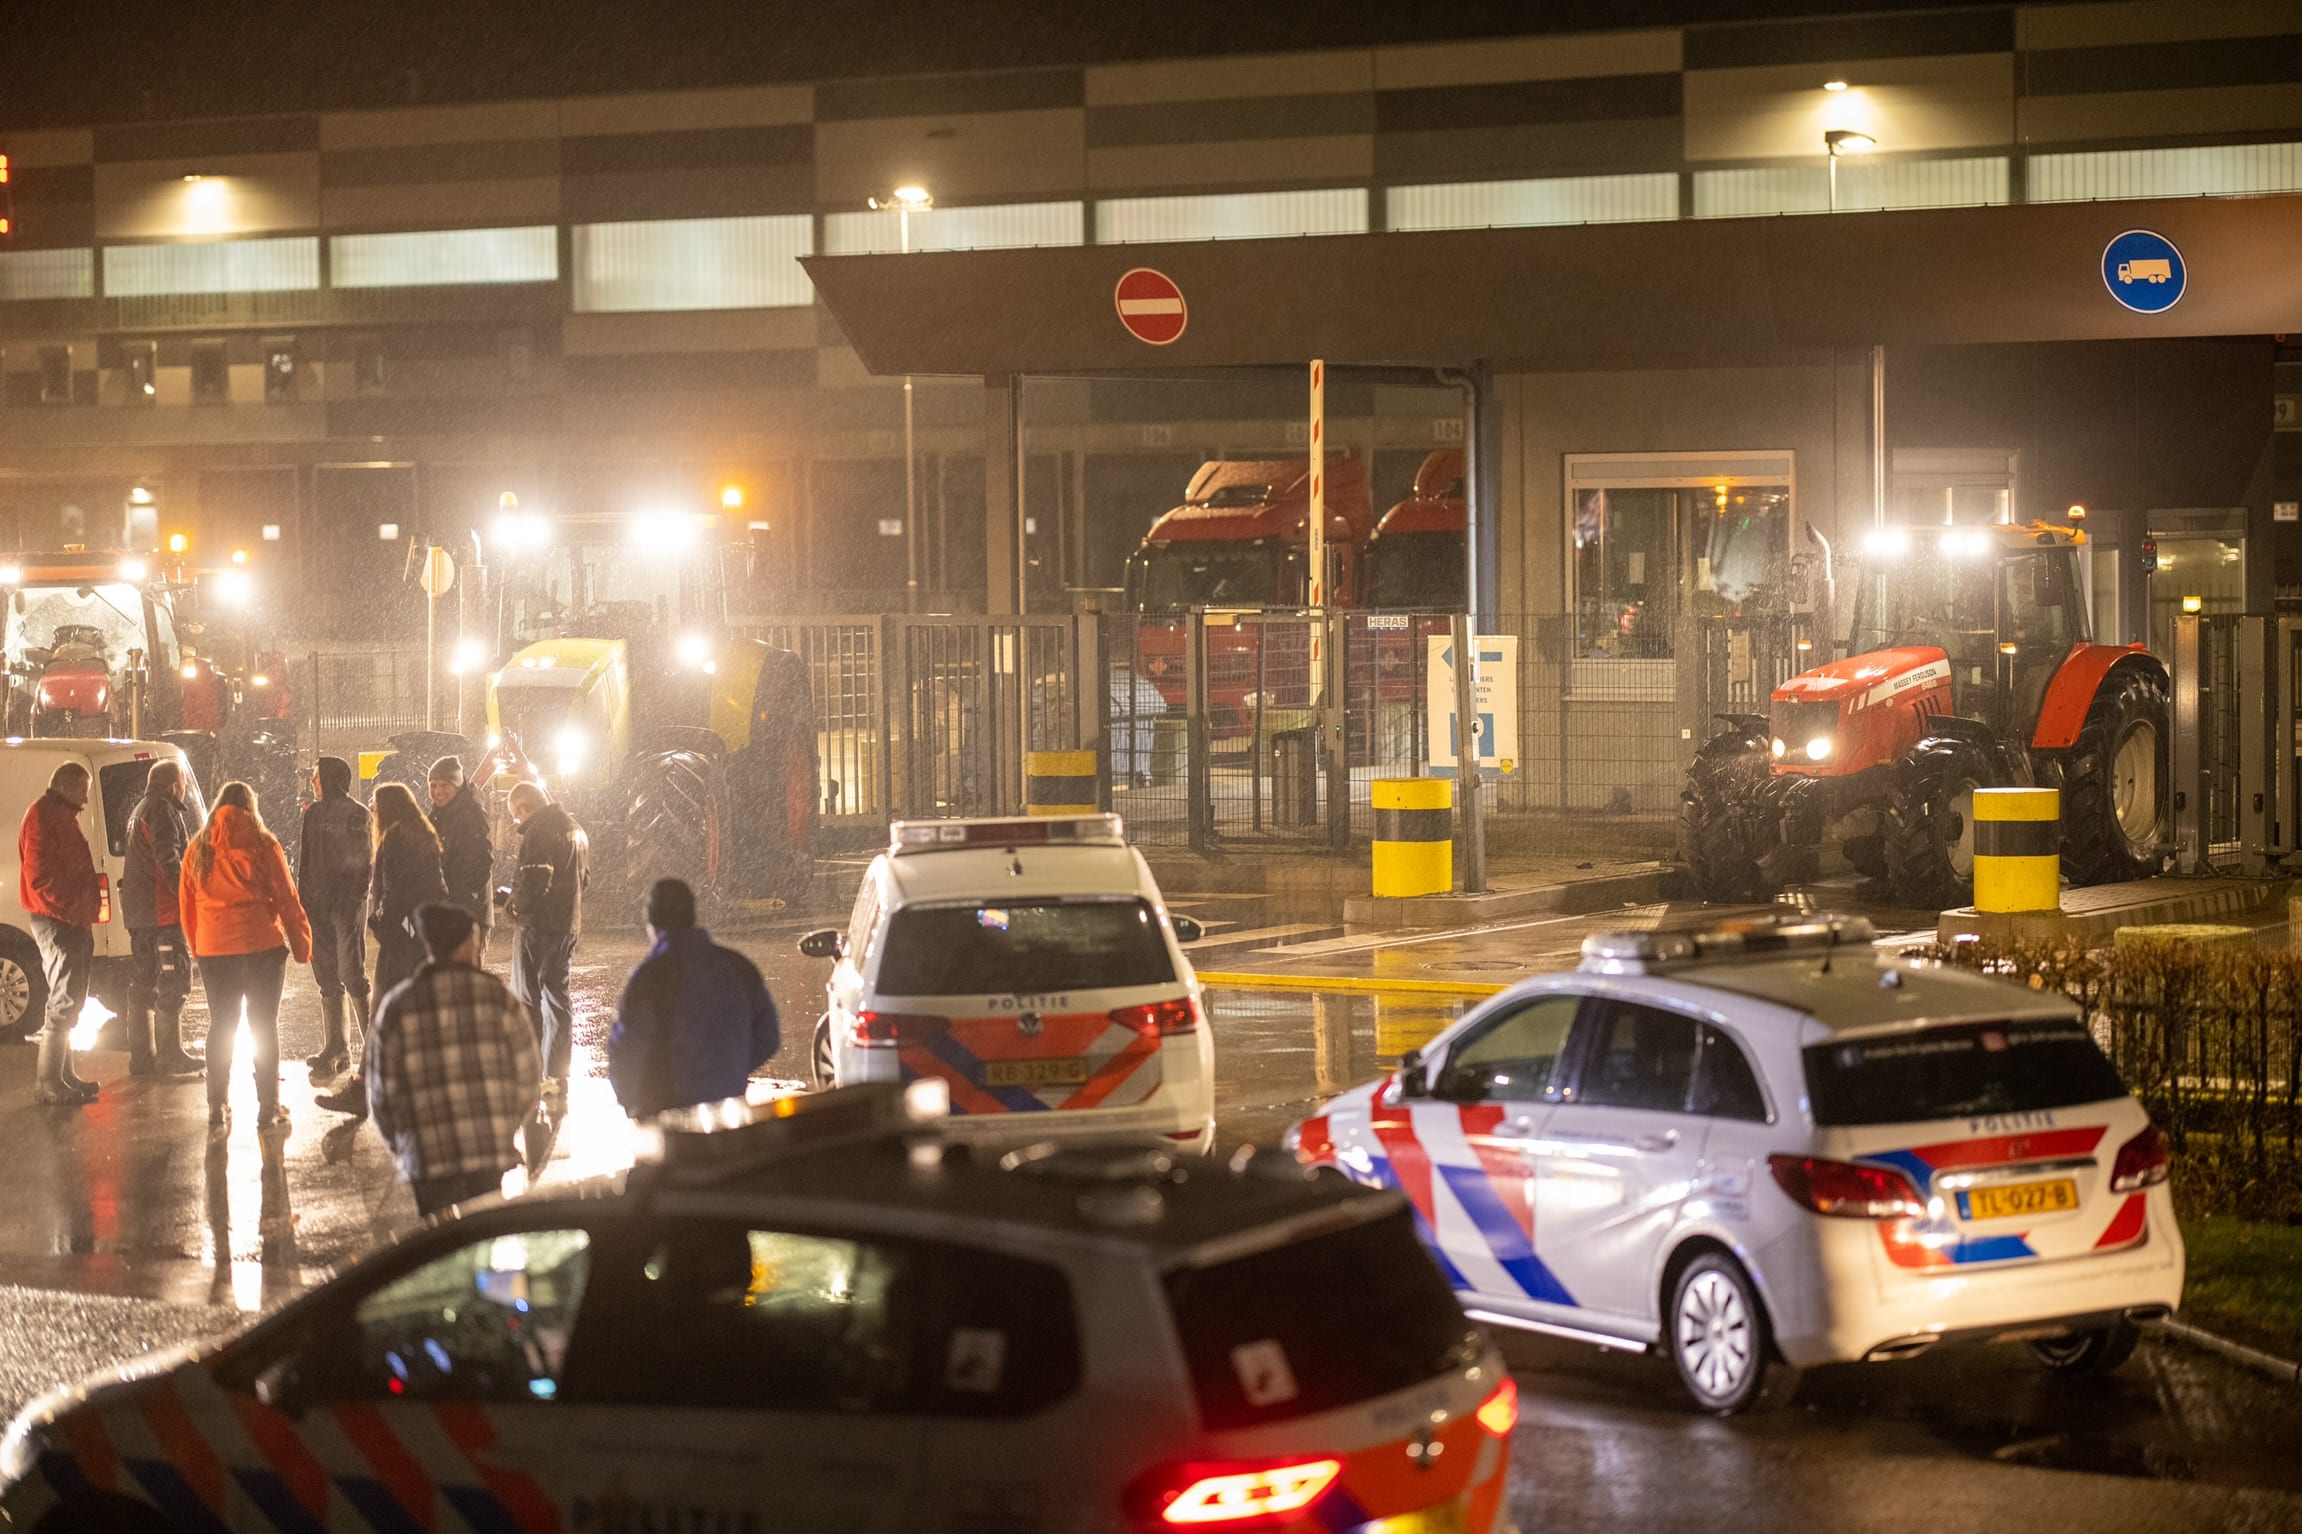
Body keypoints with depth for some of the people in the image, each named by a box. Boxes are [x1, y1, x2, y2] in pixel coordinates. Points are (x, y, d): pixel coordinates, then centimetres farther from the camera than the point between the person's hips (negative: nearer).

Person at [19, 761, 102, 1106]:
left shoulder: (62, 816, 21)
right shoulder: (43, 817, -12)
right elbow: (39, 874, -21)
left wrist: (84, 911, 16)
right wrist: (71, 910, -20)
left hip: (73, 921, 11)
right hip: (56, 921, -11)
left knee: (70, 1000, 15)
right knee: (65, 1001, -12)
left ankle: (62, 1076, 23)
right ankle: (48, 1083, -12)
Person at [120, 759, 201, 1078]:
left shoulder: (141, 810, 22)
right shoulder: (163, 810, -10)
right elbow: (168, 858, -20)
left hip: (137, 910, 10)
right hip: (161, 909, -10)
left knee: (143, 984, 11)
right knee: (173, 980, -8)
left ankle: (142, 1056, 14)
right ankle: (170, 1054, -9)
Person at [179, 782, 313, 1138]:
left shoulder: (198, 850, 6)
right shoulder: (262, 845, -4)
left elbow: (186, 903, 11)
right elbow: (286, 898, -3)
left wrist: (195, 948, 20)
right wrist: (302, 945, 5)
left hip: (213, 948, 2)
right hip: (263, 946, -2)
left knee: (220, 1027, 10)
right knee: (264, 1025, 6)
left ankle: (217, 1111, 7)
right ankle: (268, 1108, 8)